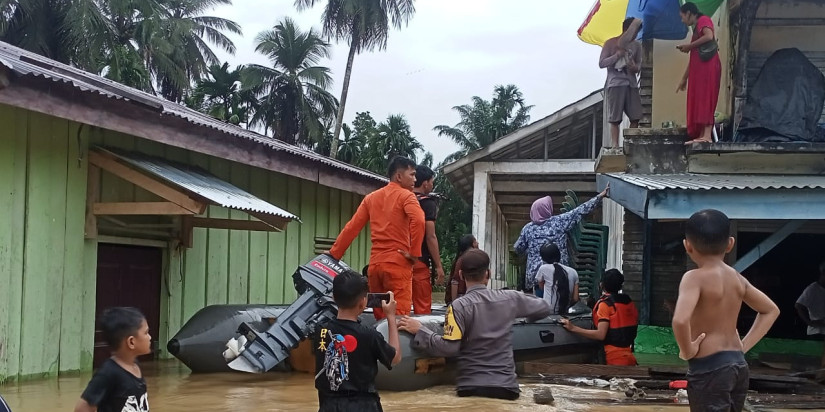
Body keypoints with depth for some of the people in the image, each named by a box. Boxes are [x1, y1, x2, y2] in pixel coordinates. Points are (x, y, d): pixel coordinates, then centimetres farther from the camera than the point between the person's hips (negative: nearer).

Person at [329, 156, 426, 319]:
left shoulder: (371, 198, 17)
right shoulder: (406, 196, -2)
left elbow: (351, 228, 14)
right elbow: (418, 220, -21)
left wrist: (334, 254, 19)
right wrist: (415, 254, -14)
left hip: (375, 264, 6)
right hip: (398, 264, -6)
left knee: (380, 317, 14)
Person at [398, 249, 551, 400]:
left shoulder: (459, 306, -9)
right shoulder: (510, 298, 2)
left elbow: (449, 347, -16)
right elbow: (544, 308, 16)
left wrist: (419, 331, -5)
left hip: (472, 388, -2)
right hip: (507, 386, 3)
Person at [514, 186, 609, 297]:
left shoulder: (528, 228, 4)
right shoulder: (559, 221, -2)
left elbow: (518, 249, 12)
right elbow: (580, 211, 0)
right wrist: (600, 197, 5)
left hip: (536, 274, 2)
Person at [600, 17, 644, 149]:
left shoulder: (637, 45, 12)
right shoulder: (611, 43, 0)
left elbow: (639, 65, 17)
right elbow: (601, 63, -3)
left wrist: (636, 68, -8)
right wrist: (617, 55, -15)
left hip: (632, 84, 4)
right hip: (615, 84, -4)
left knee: (635, 117, -4)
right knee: (615, 119, -6)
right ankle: (615, 146, -6)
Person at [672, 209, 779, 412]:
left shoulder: (695, 277, -14)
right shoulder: (737, 278, 8)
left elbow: (680, 320, -32)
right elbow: (771, 310, 20)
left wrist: (687, 351, -14)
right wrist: (744, 345, 15)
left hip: (709, 368, -8)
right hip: (738, 364, 8)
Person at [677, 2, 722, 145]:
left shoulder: (704, 20, 3)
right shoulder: (697, 28, 28)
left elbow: (709, 36, -20)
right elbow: (693, 58, 28)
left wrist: (689, 46, -8)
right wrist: (684, 79, 27)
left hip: (708, 65, -9)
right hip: (700, 68, 9)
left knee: (705, 99, -16)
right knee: (699, 101, 3)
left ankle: (707, 135, -22)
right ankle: (701, 136, 0)